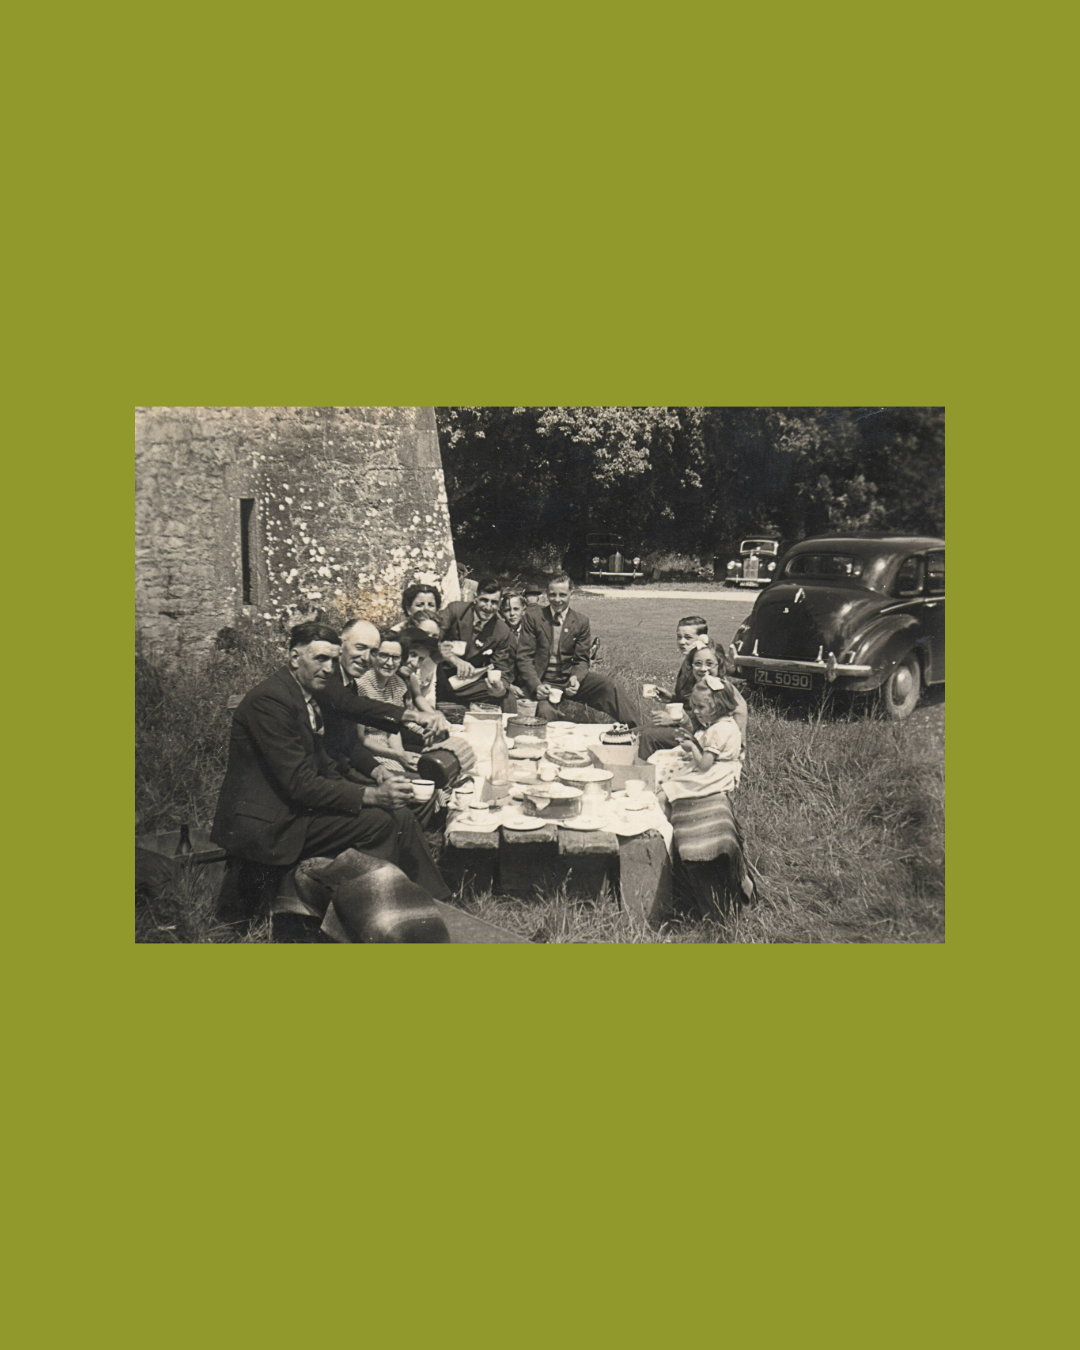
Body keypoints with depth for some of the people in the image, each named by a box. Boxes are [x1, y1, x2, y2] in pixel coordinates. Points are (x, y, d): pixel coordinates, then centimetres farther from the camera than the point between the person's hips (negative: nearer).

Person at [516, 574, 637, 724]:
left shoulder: (581, 622, 7)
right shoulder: (532, 617, 1)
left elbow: (582, 660, 8)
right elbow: (524, 657, -2)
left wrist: (575, 678, -17)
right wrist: (536, 686, -20)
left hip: (569, 678, 3)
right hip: (542, 680, -2)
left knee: (609, 687, -22)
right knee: (545, 712, -36)